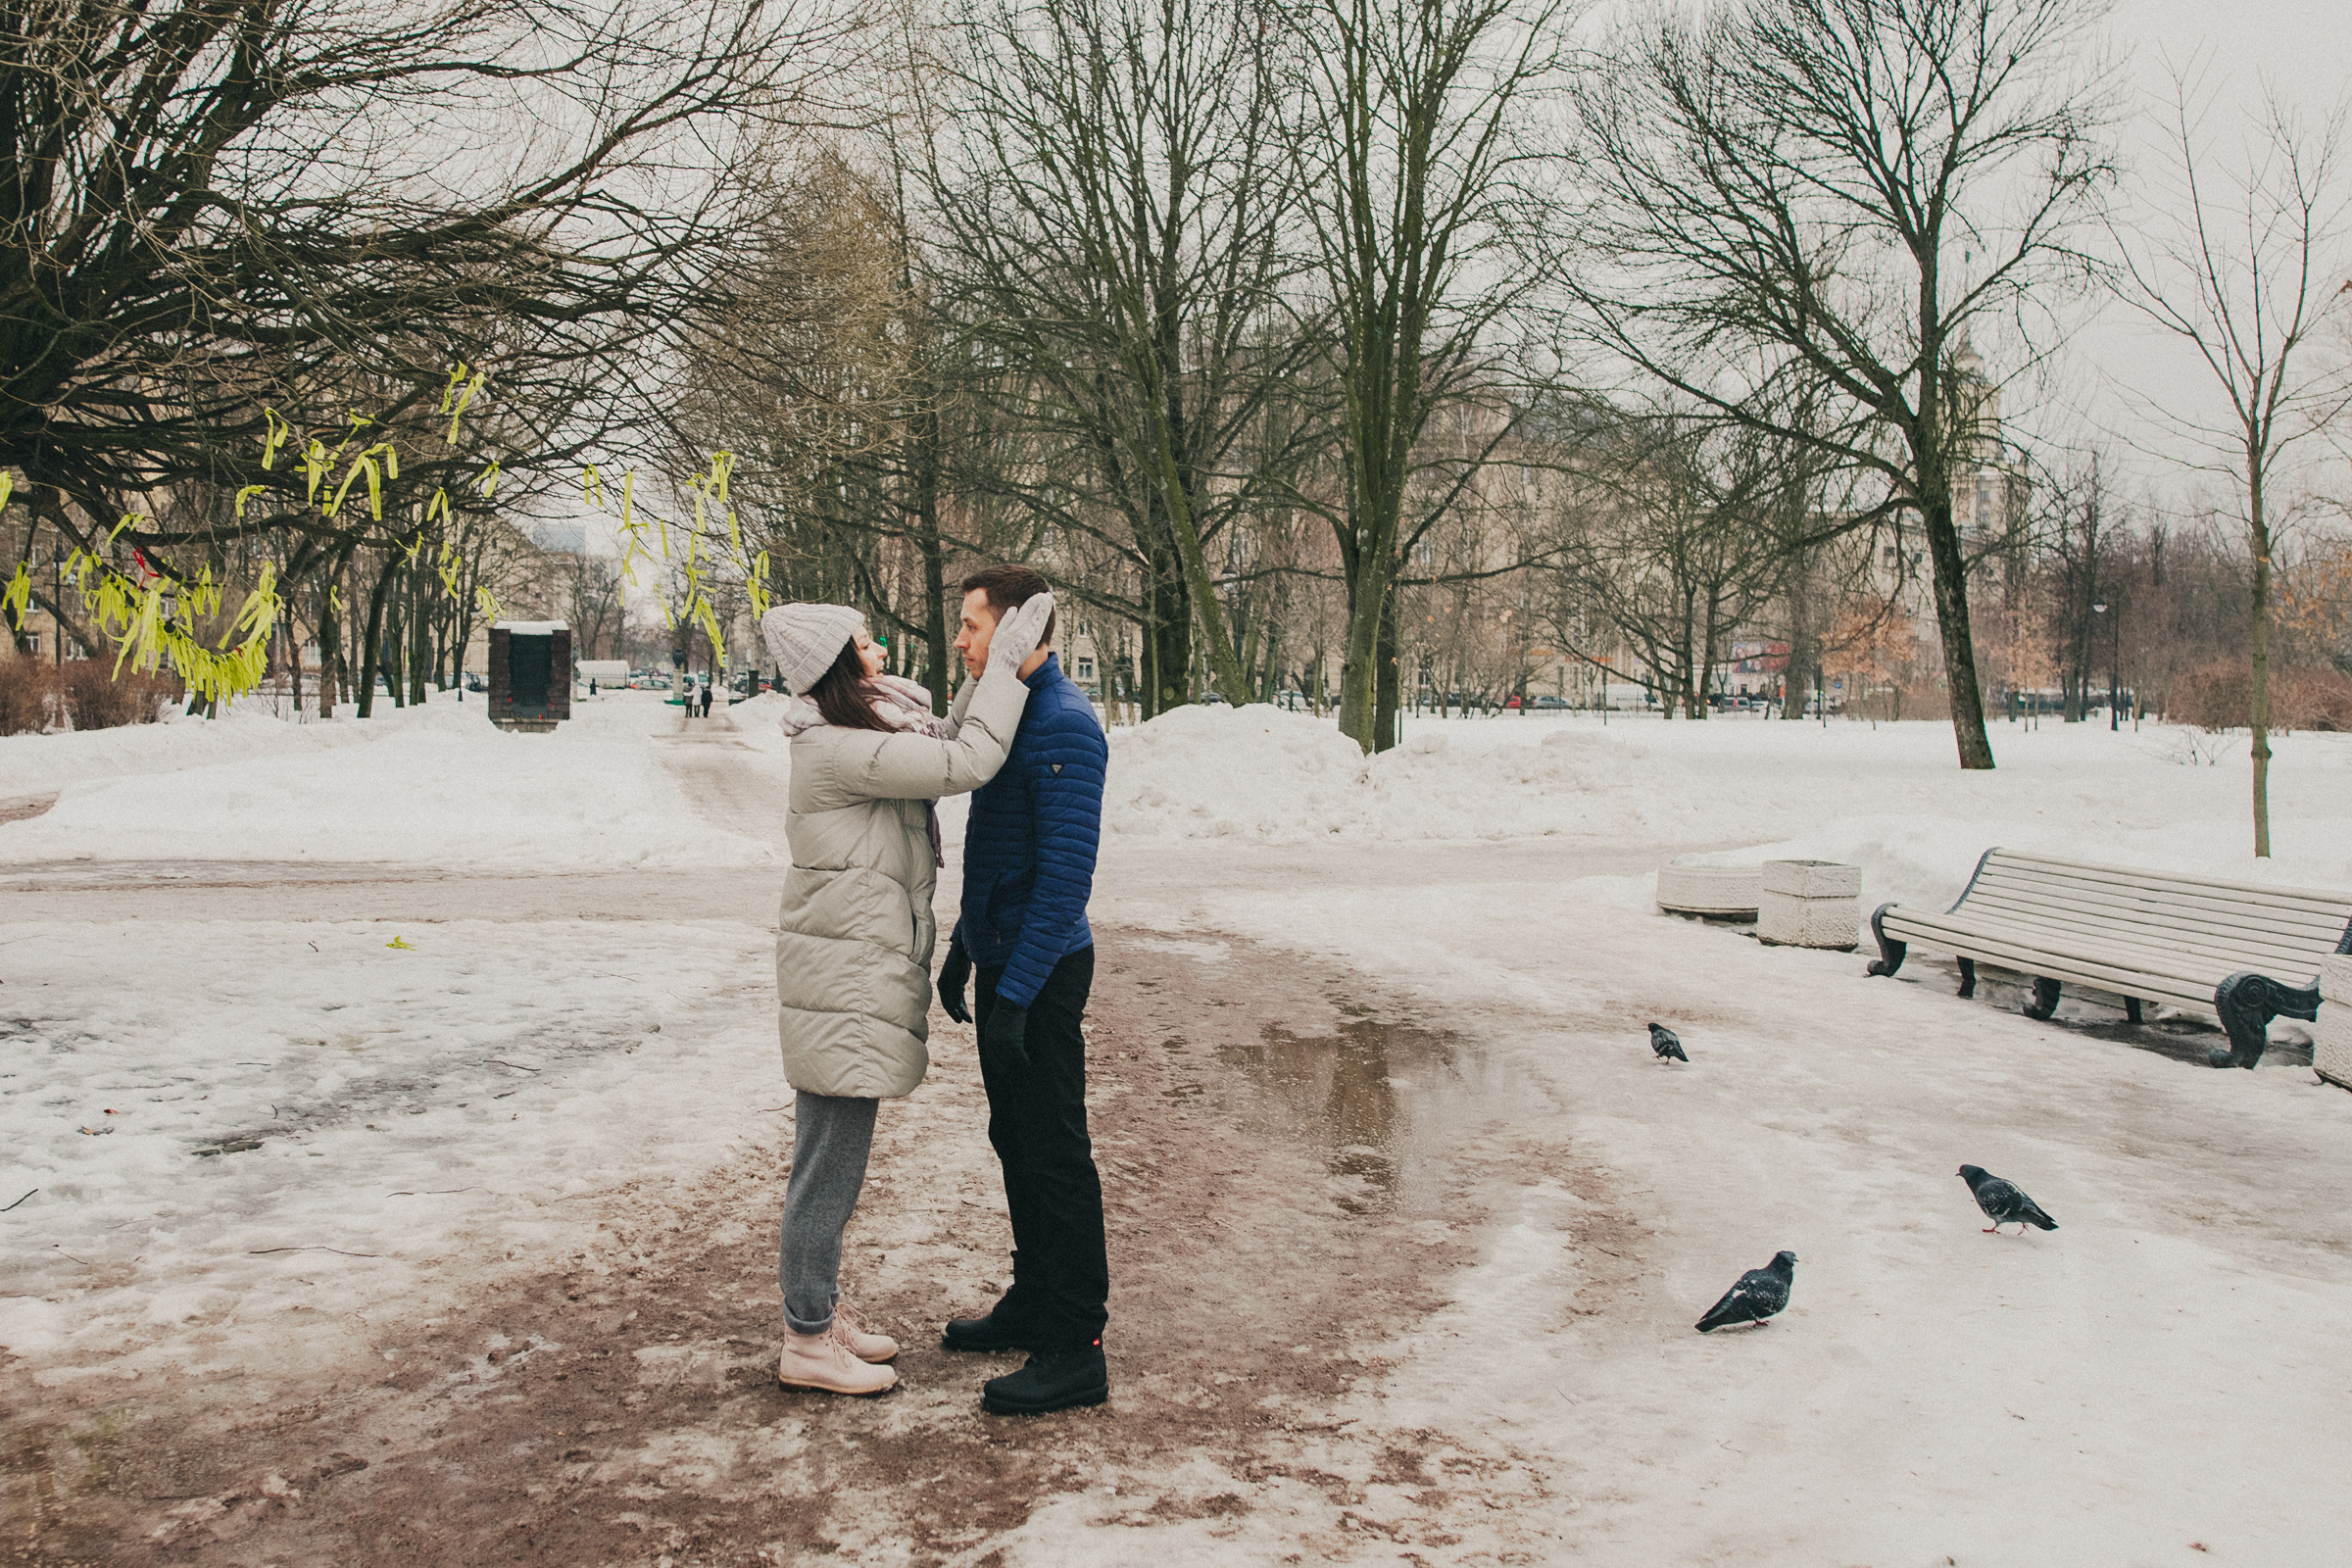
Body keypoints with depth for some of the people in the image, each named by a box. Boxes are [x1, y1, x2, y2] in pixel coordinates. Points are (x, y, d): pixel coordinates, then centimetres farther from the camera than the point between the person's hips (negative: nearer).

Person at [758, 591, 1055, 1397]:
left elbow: (949, 745, 20)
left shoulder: (854, 738, 12)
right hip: (844, 982, -11)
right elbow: (967, 764, -23)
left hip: (858, 972, 11)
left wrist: (991, 674, 7)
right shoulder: (836, 750, -20)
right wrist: (1005, 663, -16)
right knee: (830, 1166, -1)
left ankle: (820, 1312, 30)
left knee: (829, 1160, 18)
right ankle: (807, 1342, 10)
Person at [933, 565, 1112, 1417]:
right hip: (1002, 961, 10)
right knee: (1016, 1142, 18)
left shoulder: (1064, 726, -20)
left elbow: (1065, 874, -24)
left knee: (1055, 1155, -3)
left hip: (1041, 972, -10)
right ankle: (1034, 1304, 32)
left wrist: (1014, 997, -24)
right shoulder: (1006, 710, 12)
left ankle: (1075, 1351, 5)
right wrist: (963, 950, 21)